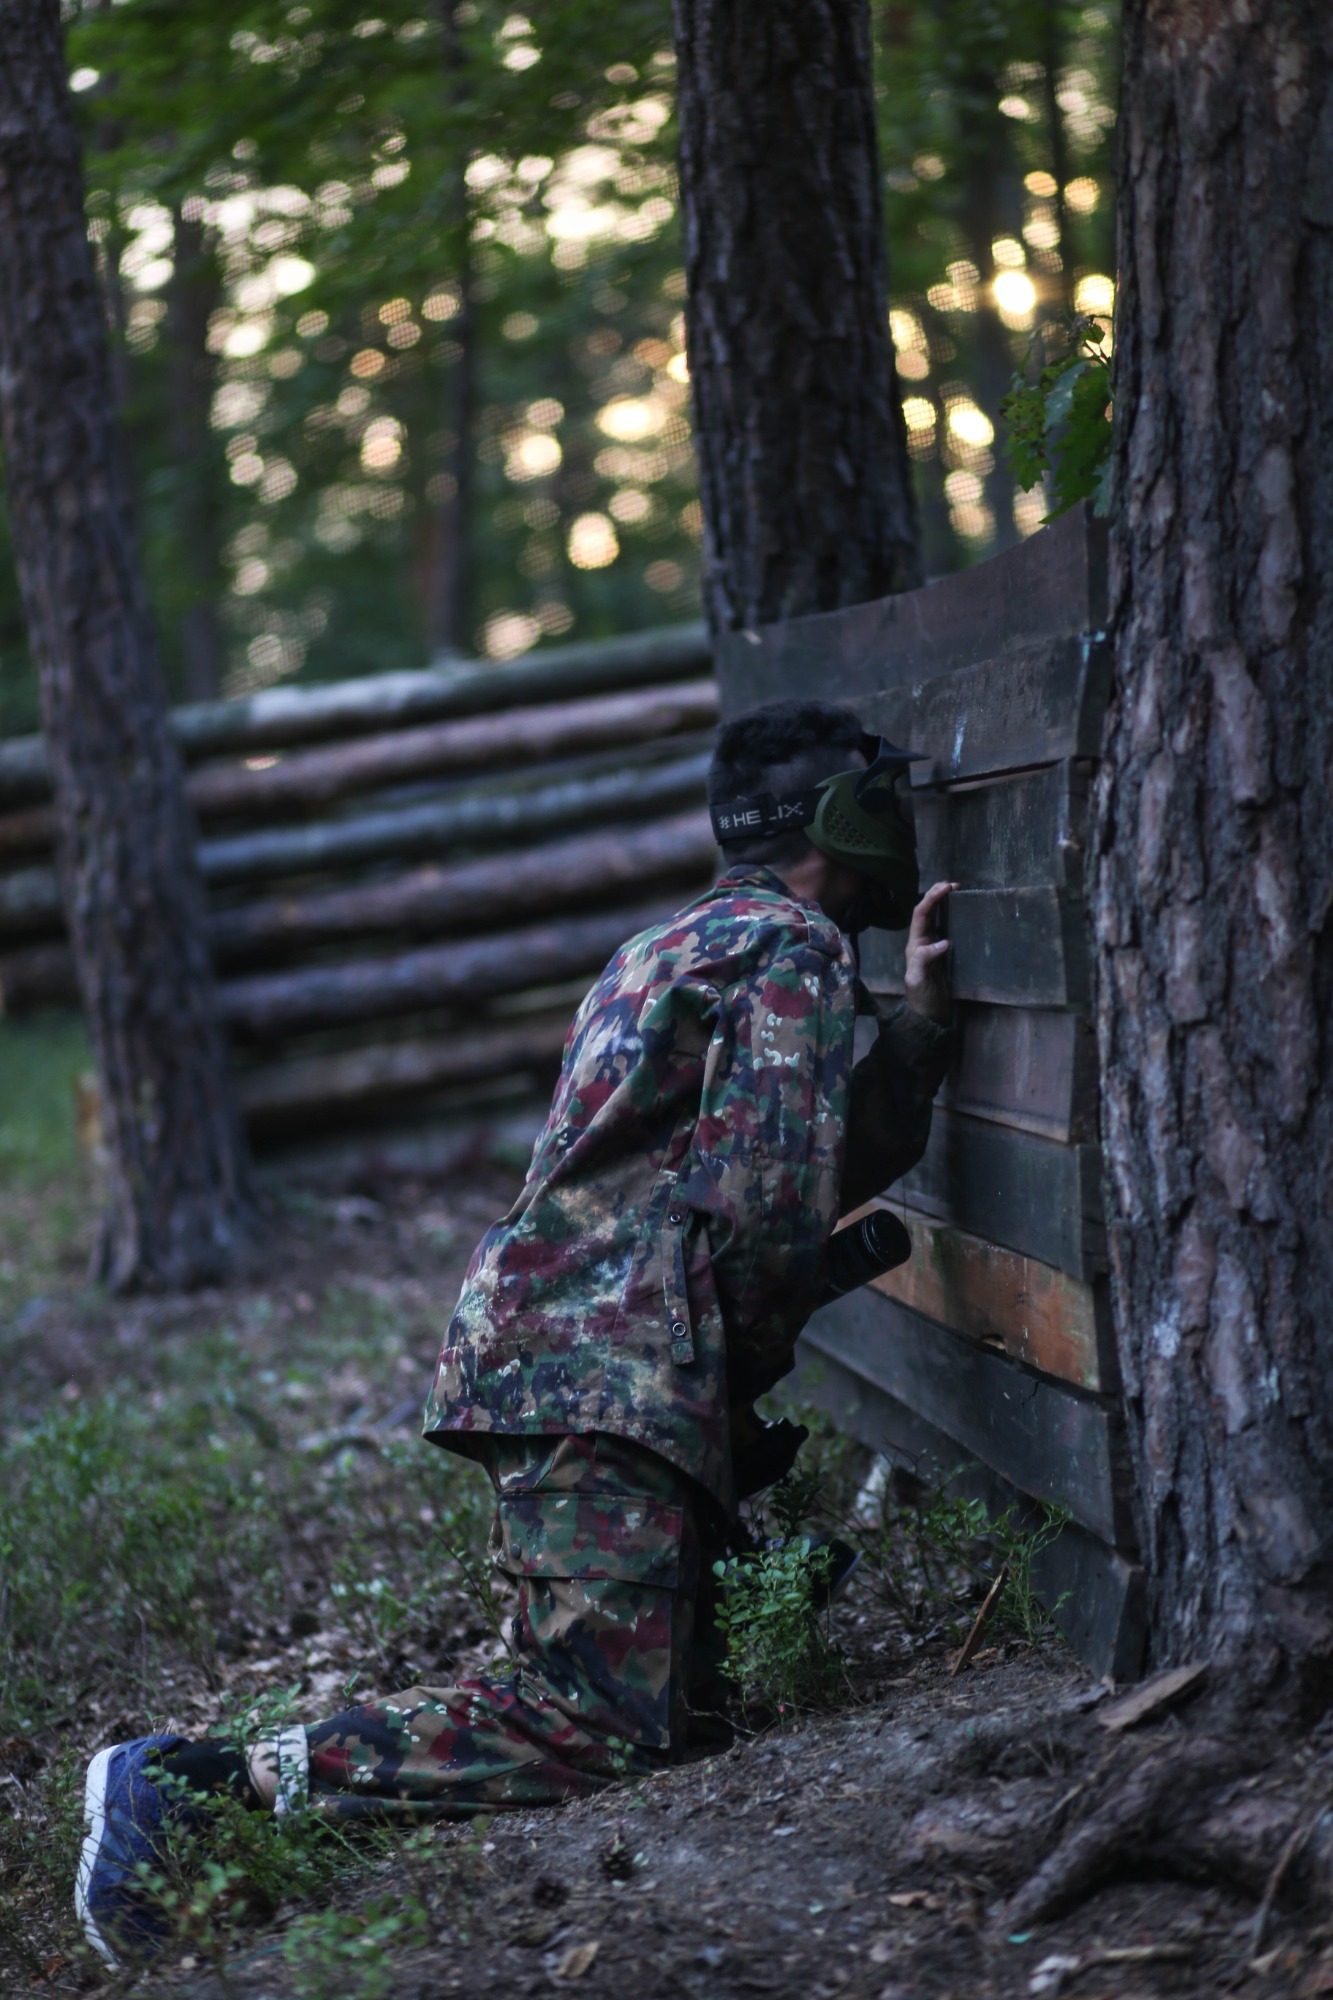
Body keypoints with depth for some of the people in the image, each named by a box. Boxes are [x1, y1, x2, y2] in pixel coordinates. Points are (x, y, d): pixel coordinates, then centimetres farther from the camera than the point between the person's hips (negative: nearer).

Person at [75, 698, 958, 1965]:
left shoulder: (683, 945, 28)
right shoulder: (796, 947, -4)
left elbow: (841, 1160, 27)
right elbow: (769, 1201, -14)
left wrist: (918, 1013, 23)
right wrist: (758, 1354, 1)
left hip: (535, 1341, 10)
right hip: (608, 1371, -10)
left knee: (672, 1688, 10)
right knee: (607, 1726, -16)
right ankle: (203, 1784, -20)